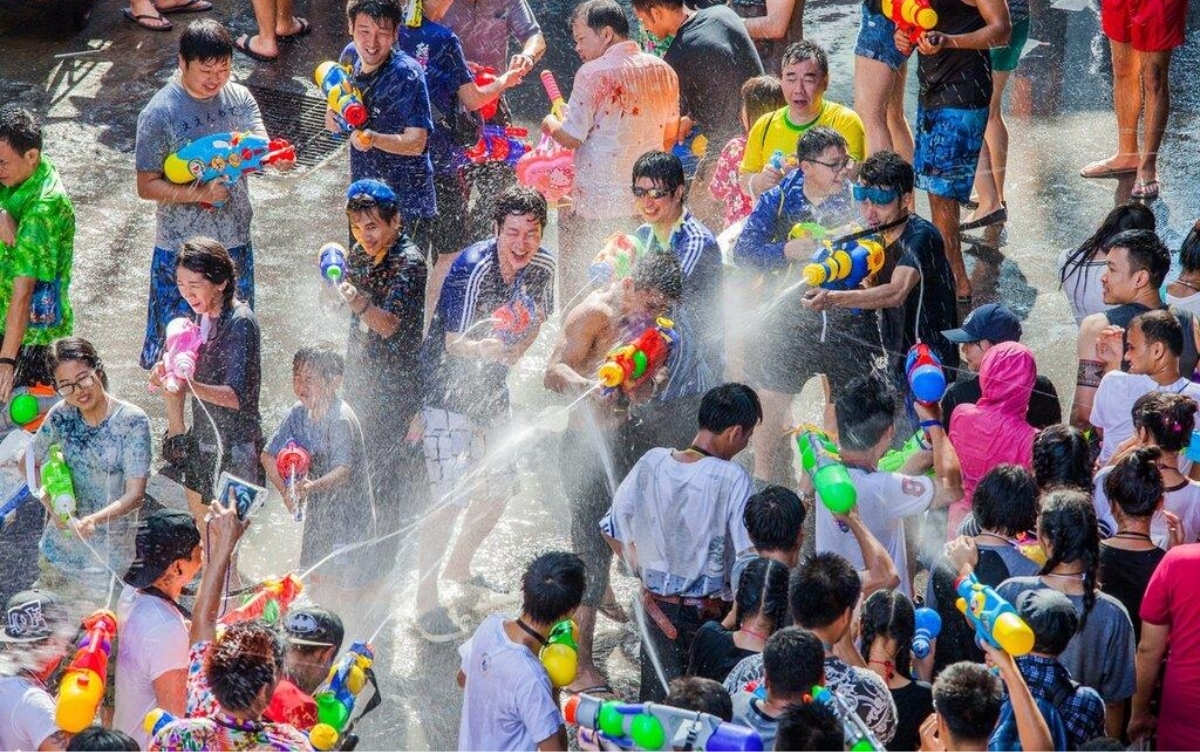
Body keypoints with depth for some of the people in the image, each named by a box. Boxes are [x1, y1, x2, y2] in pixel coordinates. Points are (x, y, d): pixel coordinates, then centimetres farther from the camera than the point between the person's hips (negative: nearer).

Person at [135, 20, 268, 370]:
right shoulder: (159, 114, -15)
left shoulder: (239, 98, -1)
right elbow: (146, 185, -12)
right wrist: (198, 193, -26)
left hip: (235, 241, 5)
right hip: (180, 248, -5)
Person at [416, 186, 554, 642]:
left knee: (499, 489, 15)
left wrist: (511, 352, 9)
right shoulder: (473, 269, -27)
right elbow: (455, 343, -30)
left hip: (491, 387, 7)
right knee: (450, 497, -13)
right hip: (448, 387, -7)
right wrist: (491, 347, -49)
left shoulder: (541, 266, -6)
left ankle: (458, 568, 40)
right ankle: (426, 601, -4)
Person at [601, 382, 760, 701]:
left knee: (654, 703, 17)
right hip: (708, 612, -4)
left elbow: (612, 530, 5)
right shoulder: (732, 478, -19)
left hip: (658, 609, 4)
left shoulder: (652, 462, -5)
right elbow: (748, 554, -20)